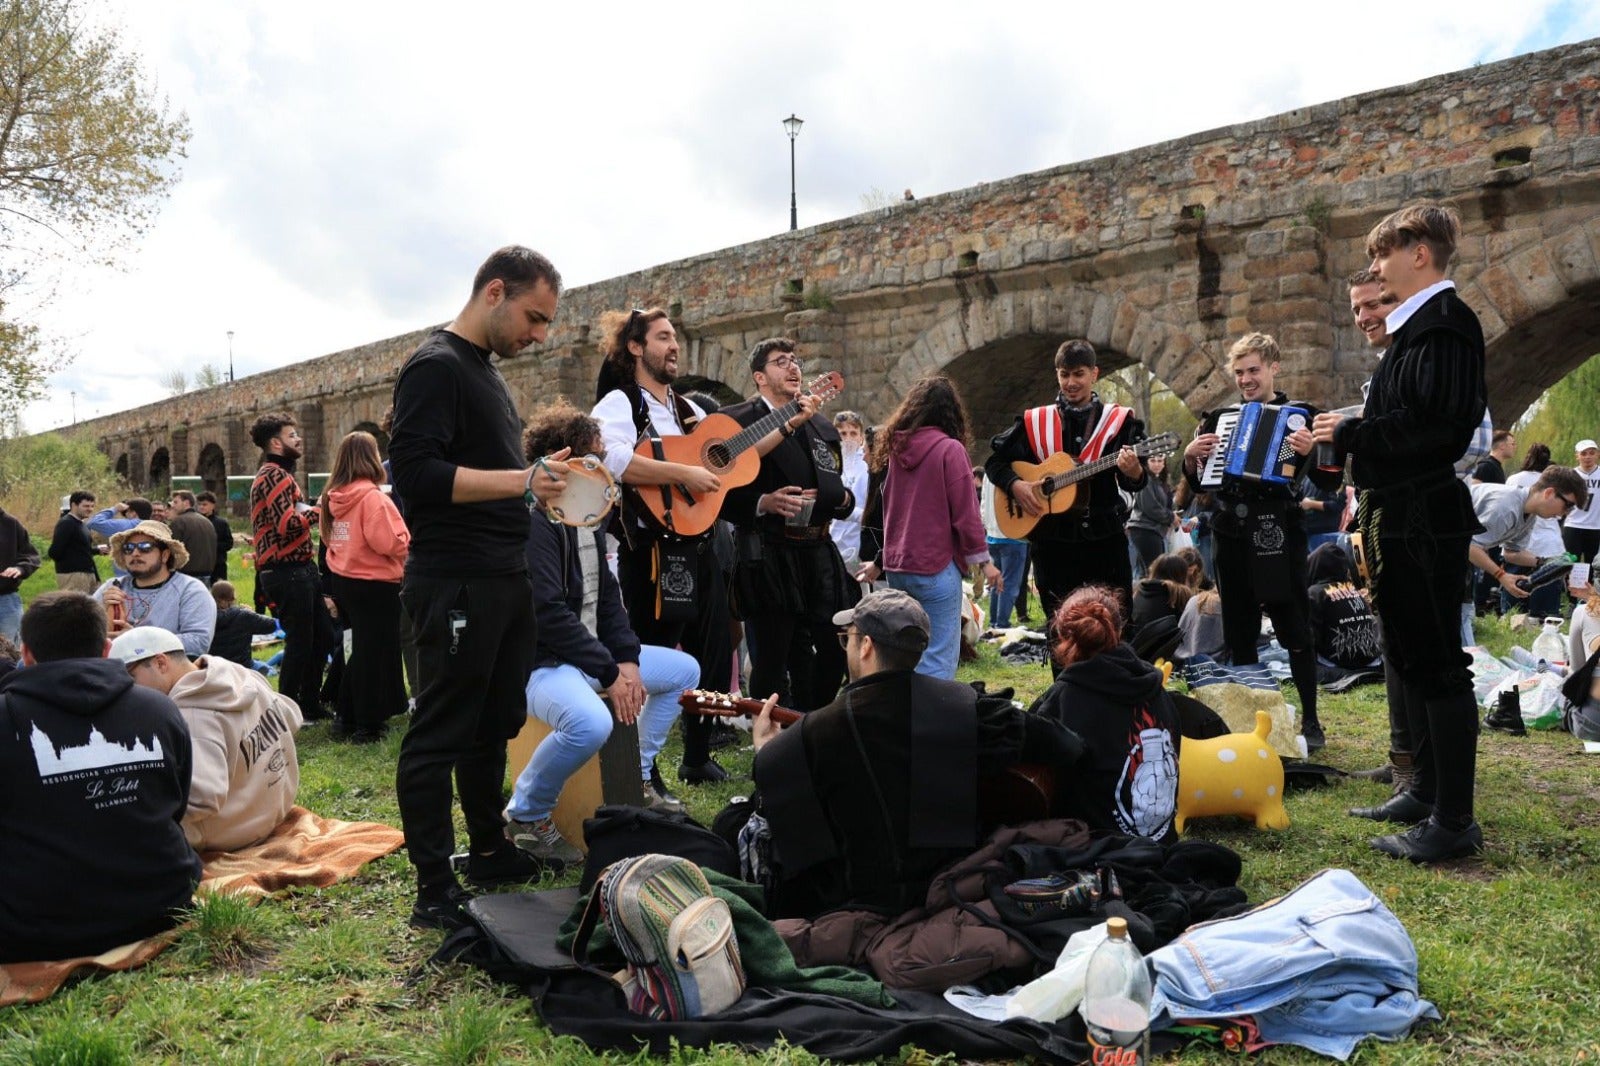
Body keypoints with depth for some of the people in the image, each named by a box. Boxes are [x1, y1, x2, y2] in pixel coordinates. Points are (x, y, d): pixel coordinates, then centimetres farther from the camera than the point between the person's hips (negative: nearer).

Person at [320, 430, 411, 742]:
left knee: (359, 650, 20)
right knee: (375, 653, 2)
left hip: (343, 580, 8)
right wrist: (405, 539, -4)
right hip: (374, 584, -8)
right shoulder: (371, 496, -19)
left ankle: (348, 717, 28)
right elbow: (388, 543, -25)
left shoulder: (332, 496, 5)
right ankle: (367, 725, 8)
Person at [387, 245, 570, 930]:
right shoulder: (436, 366, -11)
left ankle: (489, 852, 31)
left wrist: (544, 482, 13)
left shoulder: (486, 370, 19)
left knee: (493, 726, 18)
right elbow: (416, 471, -22)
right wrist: (519, 479, -27)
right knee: (438, 736, -2)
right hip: (455, 584, -10)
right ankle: (434, 892, 5)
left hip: (505, 579, 10)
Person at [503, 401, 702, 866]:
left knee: (684, 670, 14)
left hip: (590, 650, 10)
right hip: (539, 661, -10)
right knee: (591, 722, -38)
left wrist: (628, 659, -3)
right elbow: (550, 613, -26)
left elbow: (606, 595, 12)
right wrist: (610, 673, -21)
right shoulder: (534, 520, -21)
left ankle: (637, 777, 25)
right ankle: (526, 814, -11)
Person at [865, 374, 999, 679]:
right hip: (936, 567, -6)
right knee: (940, 658, -5)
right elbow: (965, 511, -10)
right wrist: (983, 560, -1)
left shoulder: (894, 447, 7)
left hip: (896, 566, 6)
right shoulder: (950, 449, -9)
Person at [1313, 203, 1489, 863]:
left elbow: (1443, 425, -24)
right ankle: (1427, 791, 27)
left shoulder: (1445, 321, -13)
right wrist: (1347, 432, 8)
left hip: (1427, 518, -10)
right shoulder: (1412, 324, 17)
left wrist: (1352, 433, -18)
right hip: (1398, 517, 10)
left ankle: (1454, 820, 2)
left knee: (1437, 663, -5)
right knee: (1409, 659, 16)